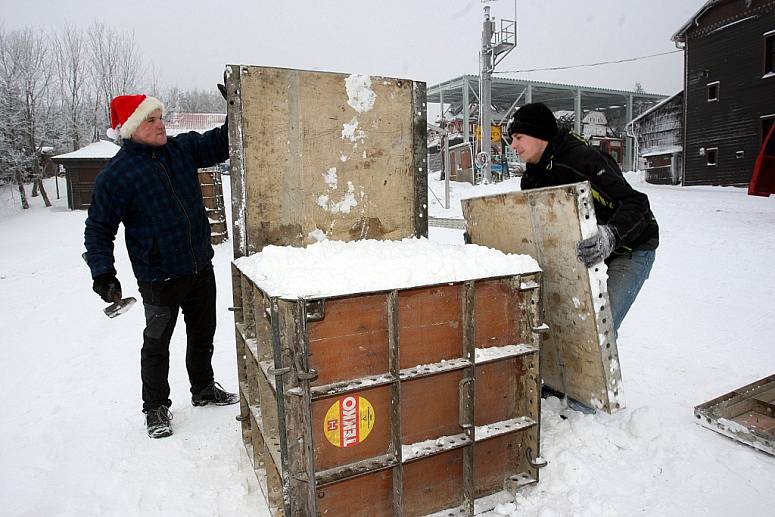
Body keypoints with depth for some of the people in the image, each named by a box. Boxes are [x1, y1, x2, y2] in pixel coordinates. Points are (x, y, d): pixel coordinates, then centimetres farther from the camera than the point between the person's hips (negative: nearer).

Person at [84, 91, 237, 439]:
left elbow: (221, 143, 7)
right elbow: (98, 228, -7)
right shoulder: (116, 174, -12)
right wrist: (103, 272, -15)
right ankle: (156, 407, 31)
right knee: (157, 343, 11)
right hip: (159, 277, -5)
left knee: (203, 333, 20)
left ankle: (204, 389, 41)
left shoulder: (182, 148, 2)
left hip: (201, 266, 6)